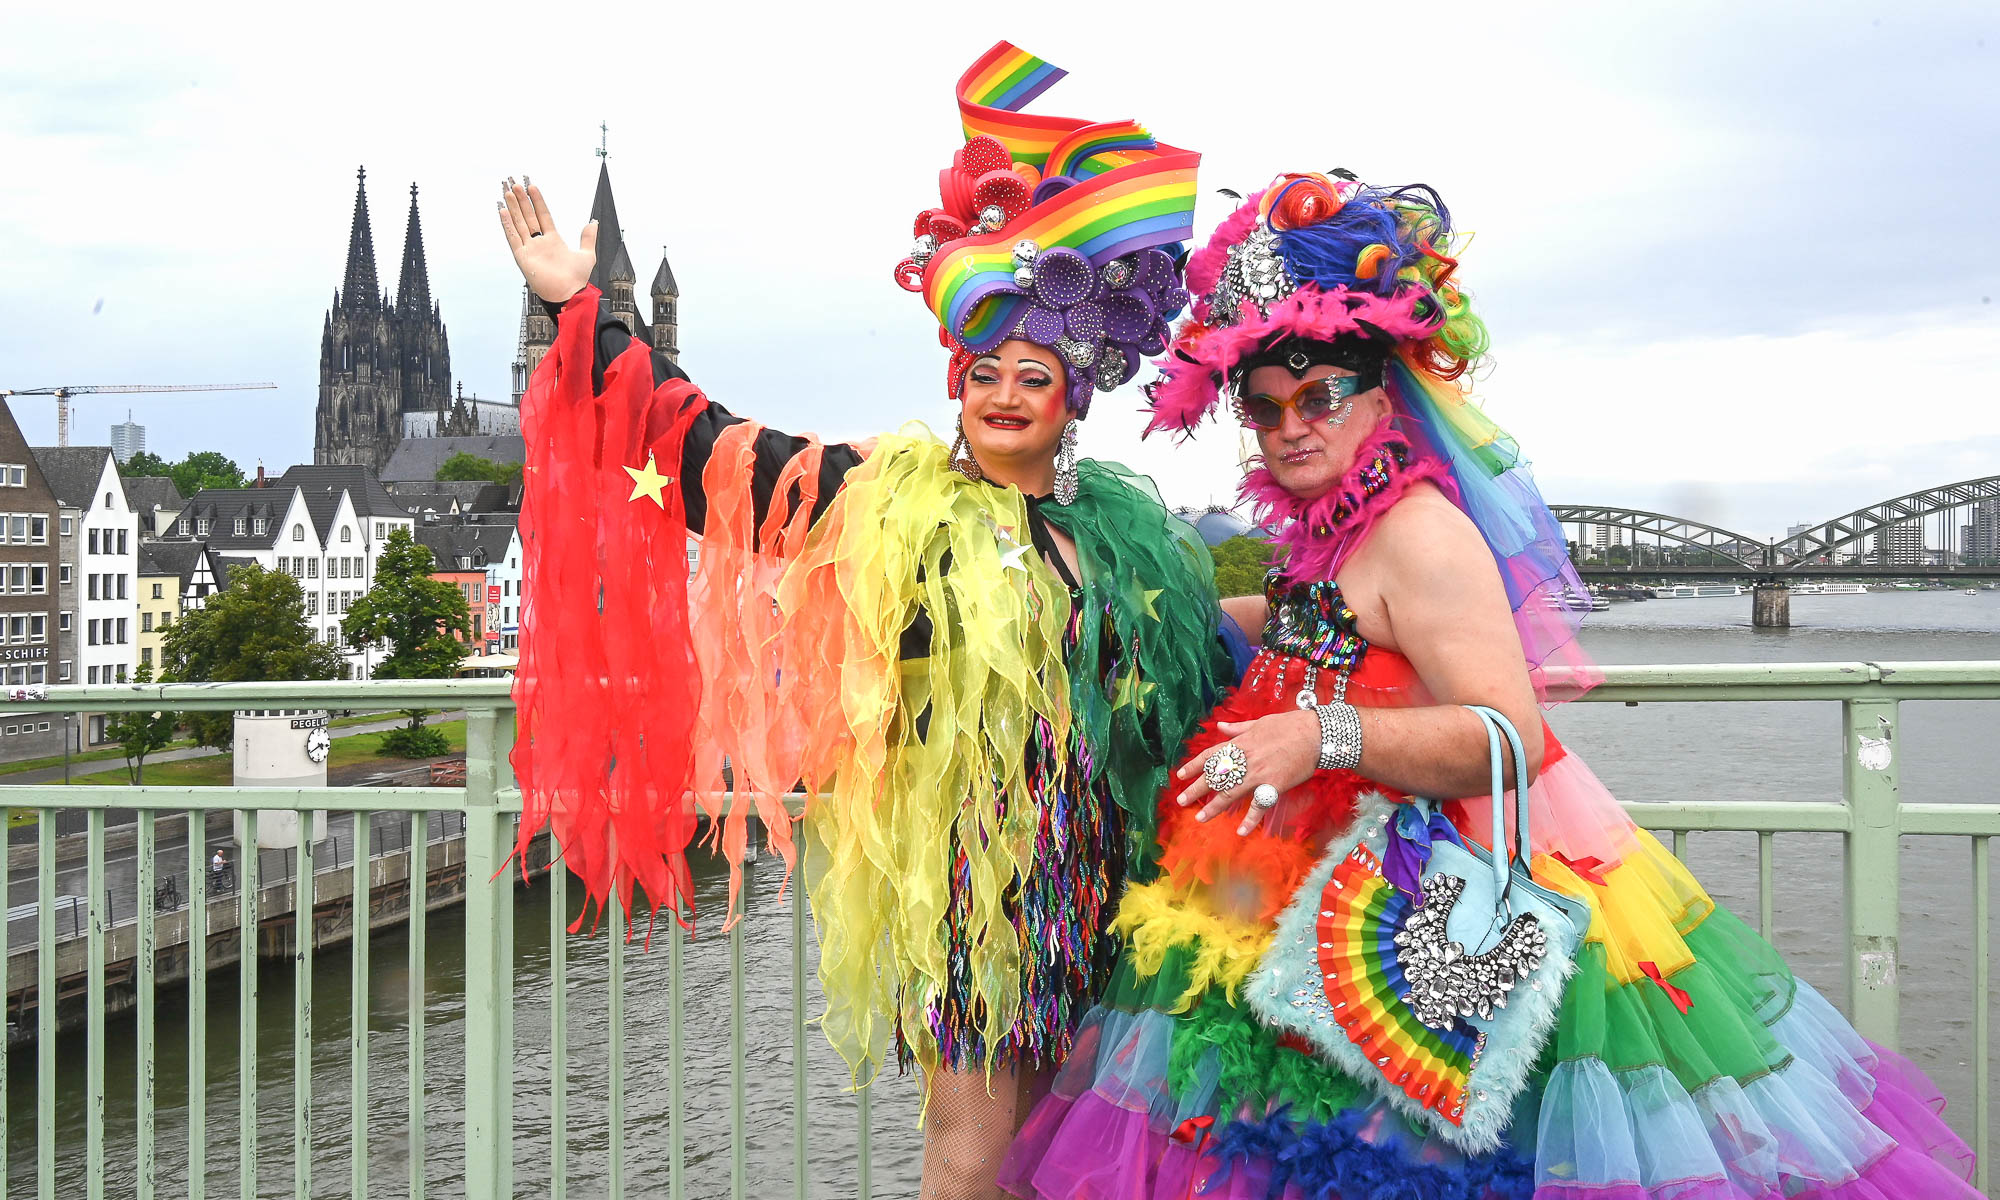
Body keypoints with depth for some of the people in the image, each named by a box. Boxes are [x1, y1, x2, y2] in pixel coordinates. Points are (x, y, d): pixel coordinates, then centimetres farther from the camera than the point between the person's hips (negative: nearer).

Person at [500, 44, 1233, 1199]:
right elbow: (709, 444, -6)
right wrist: (581, 311, -8)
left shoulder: (1121, 524, 10)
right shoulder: (893, 497, -2)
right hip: (954, 867, -4)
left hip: (1081, 874, 4)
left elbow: (1204, 668, 26)